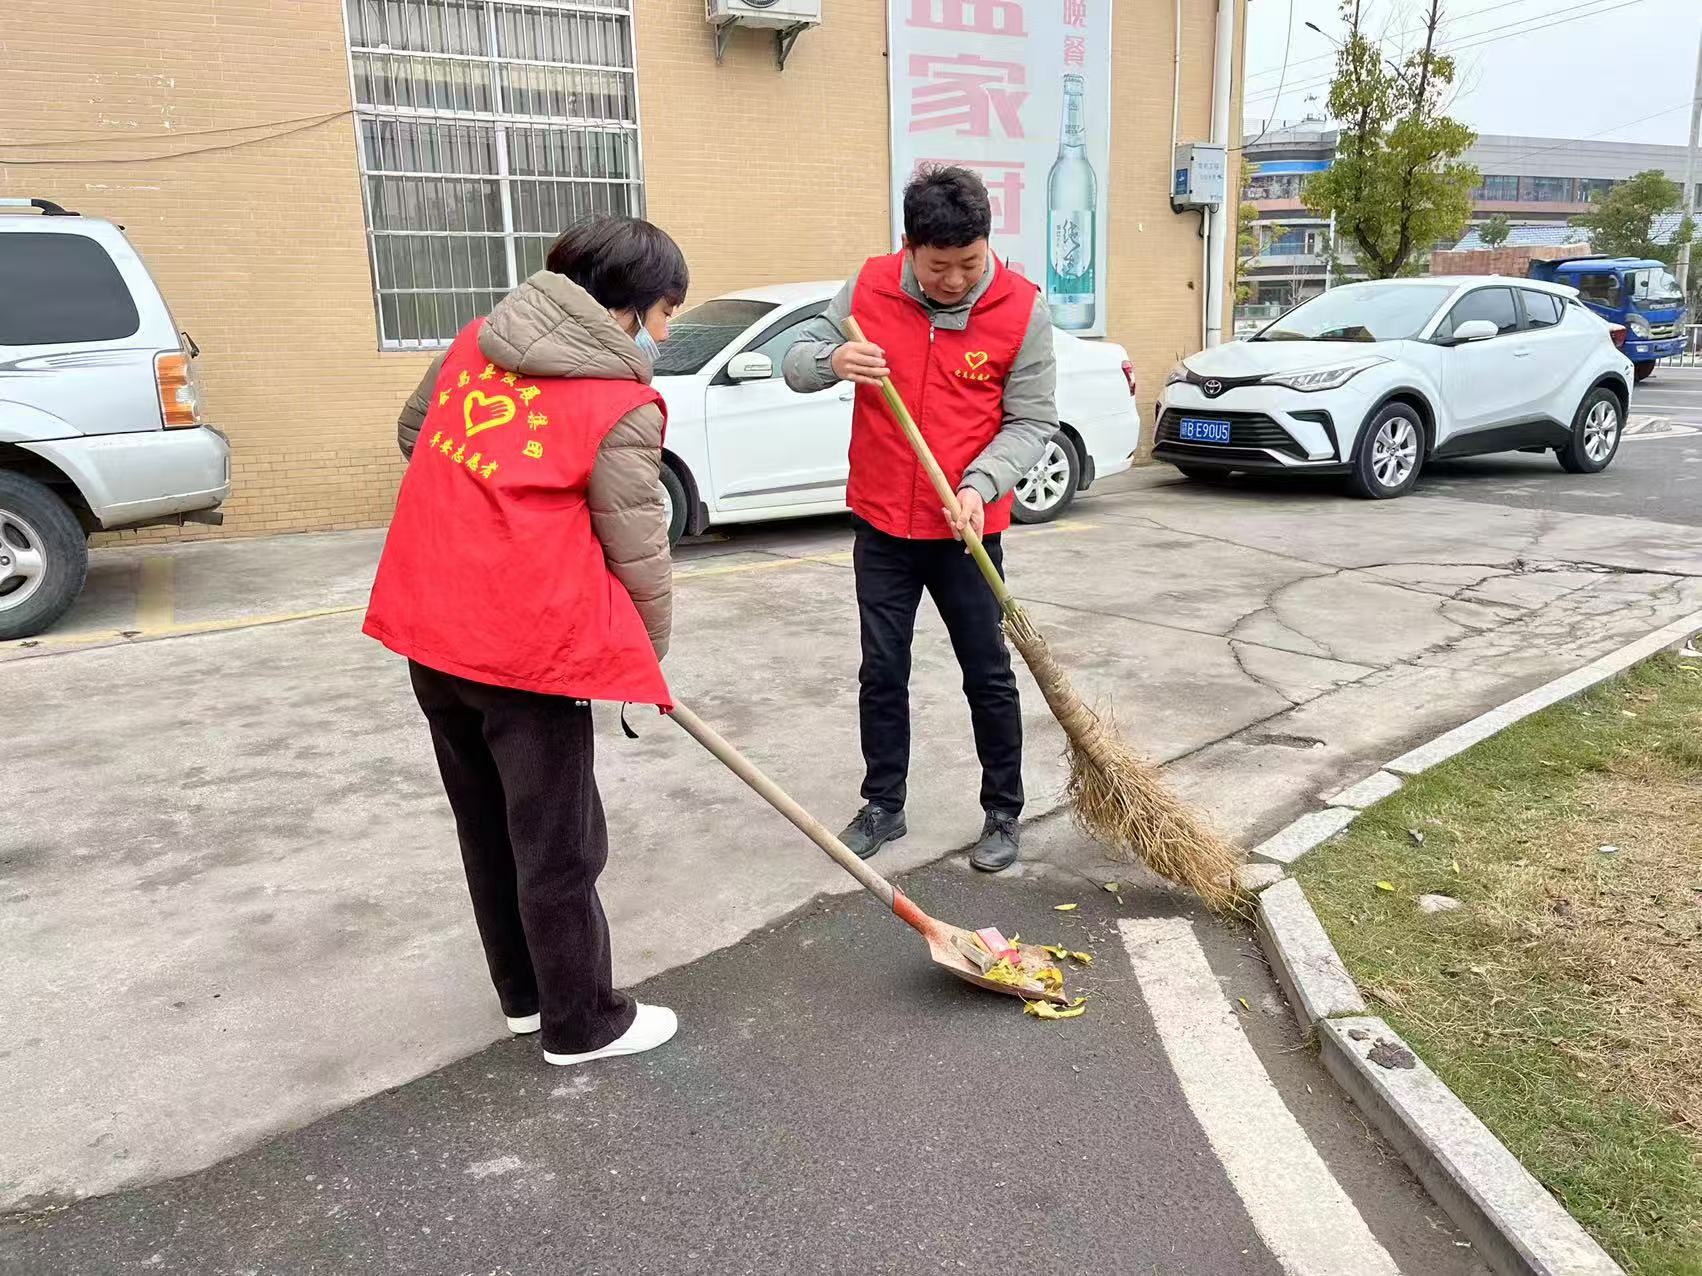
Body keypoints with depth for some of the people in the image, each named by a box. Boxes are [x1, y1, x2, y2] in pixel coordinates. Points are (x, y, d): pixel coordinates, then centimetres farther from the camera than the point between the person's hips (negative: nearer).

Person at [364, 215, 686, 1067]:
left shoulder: (475, 342, 7)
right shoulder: (622, 407, -12)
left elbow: (414, 431, 22)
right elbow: (637, 554, -8)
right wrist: (648, 654, 8)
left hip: (430, 627, 8)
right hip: (531, 646, -7)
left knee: (487, 828, 21)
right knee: (556, 846, 9)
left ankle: (523, 993, 38)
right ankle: (582, 1023, 26)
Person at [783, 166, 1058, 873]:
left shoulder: (1023, 309, -11)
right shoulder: (869, 287, -5)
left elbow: (1032, 421, -9)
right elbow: (796, 362, 1)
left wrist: (980, 485, -25)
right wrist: (834, 360, -22)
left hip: (966, 531, -2)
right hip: (882, 526, 2)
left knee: (989, 676, 7)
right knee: (881, 674, 11)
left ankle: (1003, 814, 23)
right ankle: (883, 806, 27)